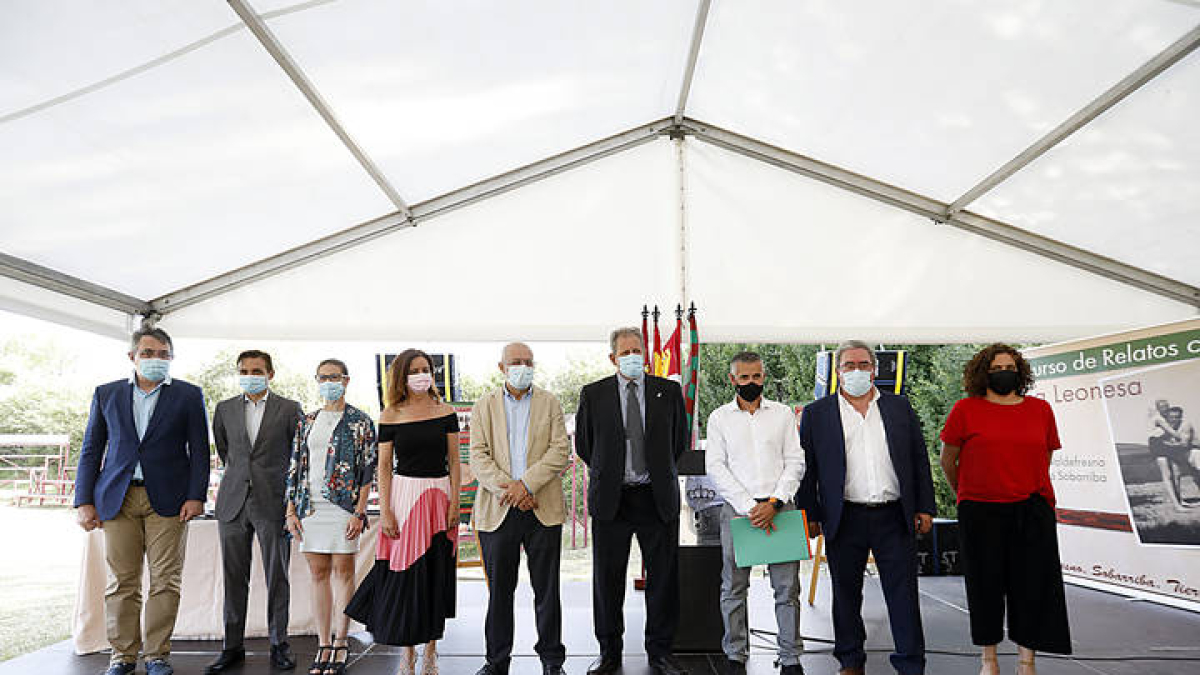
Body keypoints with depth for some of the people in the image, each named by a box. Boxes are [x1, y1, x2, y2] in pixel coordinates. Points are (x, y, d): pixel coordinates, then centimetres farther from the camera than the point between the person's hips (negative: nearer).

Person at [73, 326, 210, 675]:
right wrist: (84, 500, 3)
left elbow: (199, 450, 4)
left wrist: (196, 496, -6)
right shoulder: (106, 394, 12)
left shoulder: (189, 395, 6)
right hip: (117, 499, 2)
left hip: (168, 500, -1)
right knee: (121, 581, 5)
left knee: (165, 580, 0)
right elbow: (91, 450, 12)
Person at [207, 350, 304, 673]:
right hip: (233, 503, 3)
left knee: (277, 577, 2)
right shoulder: (225, 409, 9)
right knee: (234, 577, 7)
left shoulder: (290, 409, 1)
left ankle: (279, 644, 13)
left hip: (273, 503, -3)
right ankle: (232, 646, 17)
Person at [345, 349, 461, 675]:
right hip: (404, 495, -1)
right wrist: (385, 511, -7)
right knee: (404, 573, 0)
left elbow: (454, 461, 4)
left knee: (437, 574, 6)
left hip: (439, 496, 2)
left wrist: (454, 503, -3)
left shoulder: (446, 413, 3)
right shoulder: (390, 416, 0)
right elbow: (384, 466, 0)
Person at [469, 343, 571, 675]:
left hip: (543, 508, 0)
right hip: (497, 510, 1)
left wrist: (525, 483, -14)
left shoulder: (549, 403, 8)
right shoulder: (484, 405, 9)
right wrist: (506, 487, -14)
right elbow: (478, 455, 0)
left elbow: (560, 449, -3)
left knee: (547, 588, 5)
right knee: (499, 589, 8)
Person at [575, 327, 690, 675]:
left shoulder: (669, 391, 4)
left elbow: (679, 440, 14)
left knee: (663, 578, 7)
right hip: (611, 500, 0)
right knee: (607, 578, 8)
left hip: (657, 498, 1)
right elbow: (583, 444, 12)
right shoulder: (593, 394, 2)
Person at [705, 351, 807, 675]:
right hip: (737, 508, 0)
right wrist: (748, 506, -10)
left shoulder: (783, 413, 9)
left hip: (780, 508, 1)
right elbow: (715, 468, 0)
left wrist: (773, 503, -9)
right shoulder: (719, 417, 6)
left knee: (787, 587, 2)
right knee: (734, 587, 4)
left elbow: (795, 462, 4)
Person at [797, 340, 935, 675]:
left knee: (903, 593, 4)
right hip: (844, 519, -1)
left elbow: (919, 459, 10)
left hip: (895, 517, 1)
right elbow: (807, 468, 4)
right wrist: (810, 515, -1)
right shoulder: (816, 413, 4)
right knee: (846, 594, 9)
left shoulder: (900, 407, 10)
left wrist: (925, 508, 4)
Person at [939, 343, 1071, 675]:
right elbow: (947, 458, 7)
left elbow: (1046, 456, 19)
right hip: (980, 512, -2)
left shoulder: (1041, 409, 7)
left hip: (1032, 511, 2)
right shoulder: (966, 409, -2)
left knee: (1033, 583, 4)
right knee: (985, 583, 6)